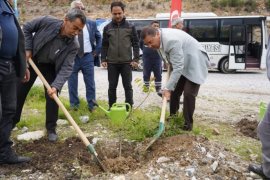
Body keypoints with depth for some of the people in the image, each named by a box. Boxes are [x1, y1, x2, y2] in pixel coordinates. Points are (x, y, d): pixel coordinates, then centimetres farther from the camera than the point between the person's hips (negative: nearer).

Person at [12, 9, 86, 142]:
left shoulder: (73, 45, -27)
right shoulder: (47, 22, -29)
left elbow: (66, 67, -29)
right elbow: (27, 28, -11)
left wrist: (56, 86, -42)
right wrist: (27, 48, -17)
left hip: (50, 66, 0)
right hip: (31, 60, 1)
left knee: (52, 96, -7)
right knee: (19, 92, 9)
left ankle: (51, 128, 10)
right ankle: (11, 122, 30)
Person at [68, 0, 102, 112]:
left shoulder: (91, 23, 5)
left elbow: (99, 37, 17)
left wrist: (96, 51, 7)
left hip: (87, 57, 1)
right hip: (72, 57, -1)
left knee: (90, 82, 5)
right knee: (72, 83, 6)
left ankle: (91, 104, 16)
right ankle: (74, 104, 20)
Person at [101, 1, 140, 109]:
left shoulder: (130, 27, 1)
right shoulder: (107, 28, 5)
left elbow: (135, 44, 1)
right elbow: (104, 45, 8)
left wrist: (136, 59, -6)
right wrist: (103, 59, 0)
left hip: (126, 62, -1)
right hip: (112, 63, 2)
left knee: (127, 86, 5)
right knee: (112, 86, 8)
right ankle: (111, 107, 19)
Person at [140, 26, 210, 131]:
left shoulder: (171, 40, -33)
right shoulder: (159, 38, -5)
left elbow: (178, 68, -34)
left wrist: (168, 88, -33)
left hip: (195, 63, -8)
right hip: (181, 63, 9)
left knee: (189, 94, -13)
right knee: (174, 91, 6)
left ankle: (188, 122, 2)